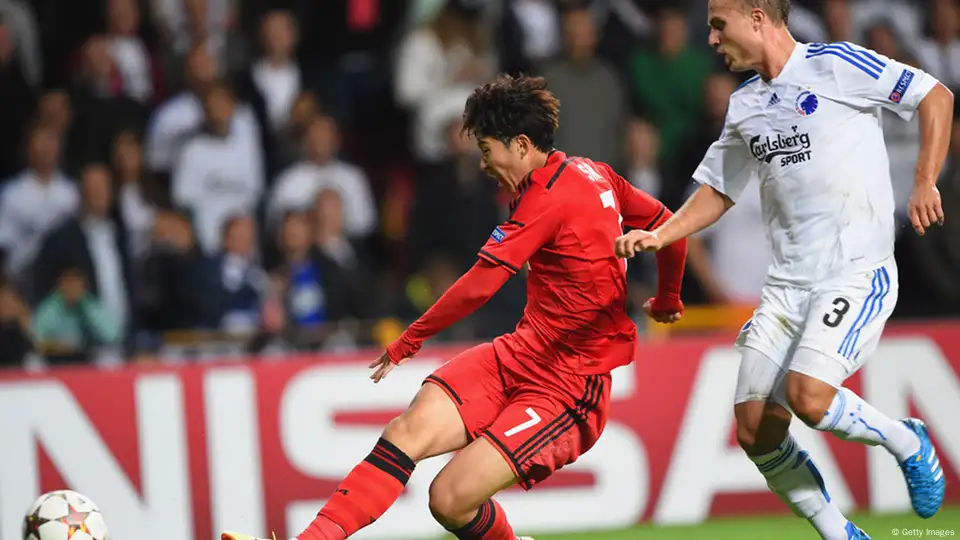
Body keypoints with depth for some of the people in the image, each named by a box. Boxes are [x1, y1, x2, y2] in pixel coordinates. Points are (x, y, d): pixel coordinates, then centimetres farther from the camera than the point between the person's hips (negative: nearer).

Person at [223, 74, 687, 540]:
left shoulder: (550, 197, -19)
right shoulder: (593, 173, 9)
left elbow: (478, 286, -17)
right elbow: (668, 225, 21)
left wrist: (409, 341, -4)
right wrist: (667, 301, 39)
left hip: (568, 389, -9)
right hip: (519, 356, 9)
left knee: (451, 498, -18)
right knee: (411, 430, -12)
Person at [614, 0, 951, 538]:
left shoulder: (836, 65, -7)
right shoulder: (745, 105, 14)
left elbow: (937, 97, -4)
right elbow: (719, 190, 24)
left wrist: (925, 184, -11)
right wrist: (660, 236, 9)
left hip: (857, 270, -7)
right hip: (787, 285, 7)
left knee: (808, 396, -26)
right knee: (756, 431, -3)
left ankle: (908, 442, 2)